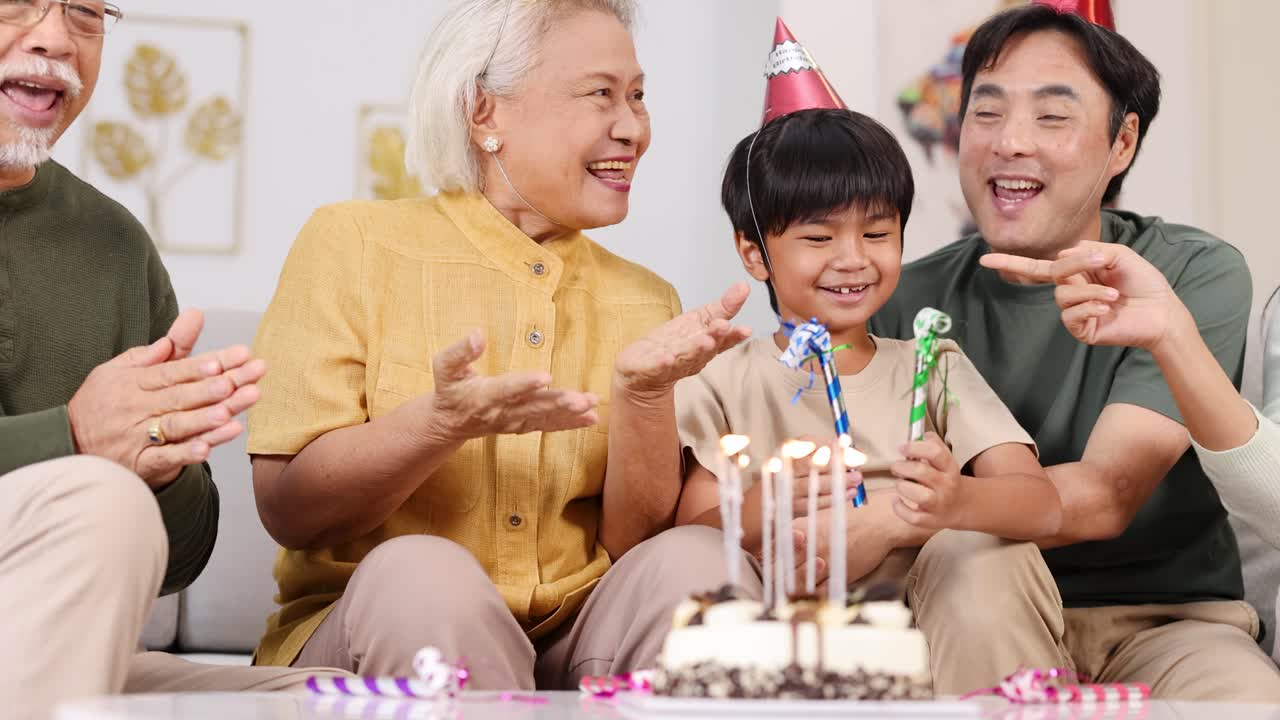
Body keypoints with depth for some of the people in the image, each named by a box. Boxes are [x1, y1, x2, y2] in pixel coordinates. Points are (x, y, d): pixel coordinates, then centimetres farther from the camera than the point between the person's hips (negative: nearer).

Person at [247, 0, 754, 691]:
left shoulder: (645, 302, 11)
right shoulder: (352, 244, 0)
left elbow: (632, 542, 2)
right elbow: (288, 510, -8)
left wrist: (641, 392, -15)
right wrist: (442, 422, -25)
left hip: (573, 647, 3)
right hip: (368, 633, -3)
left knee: (697, 559, -25)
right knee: (422, 573, -34)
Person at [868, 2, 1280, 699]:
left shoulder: (1195, 275, -8)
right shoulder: (910, 301, 0)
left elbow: (1106, 494, -21)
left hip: (1169, 619, -3)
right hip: (978, 628, 3)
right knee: (972, 560, -30)